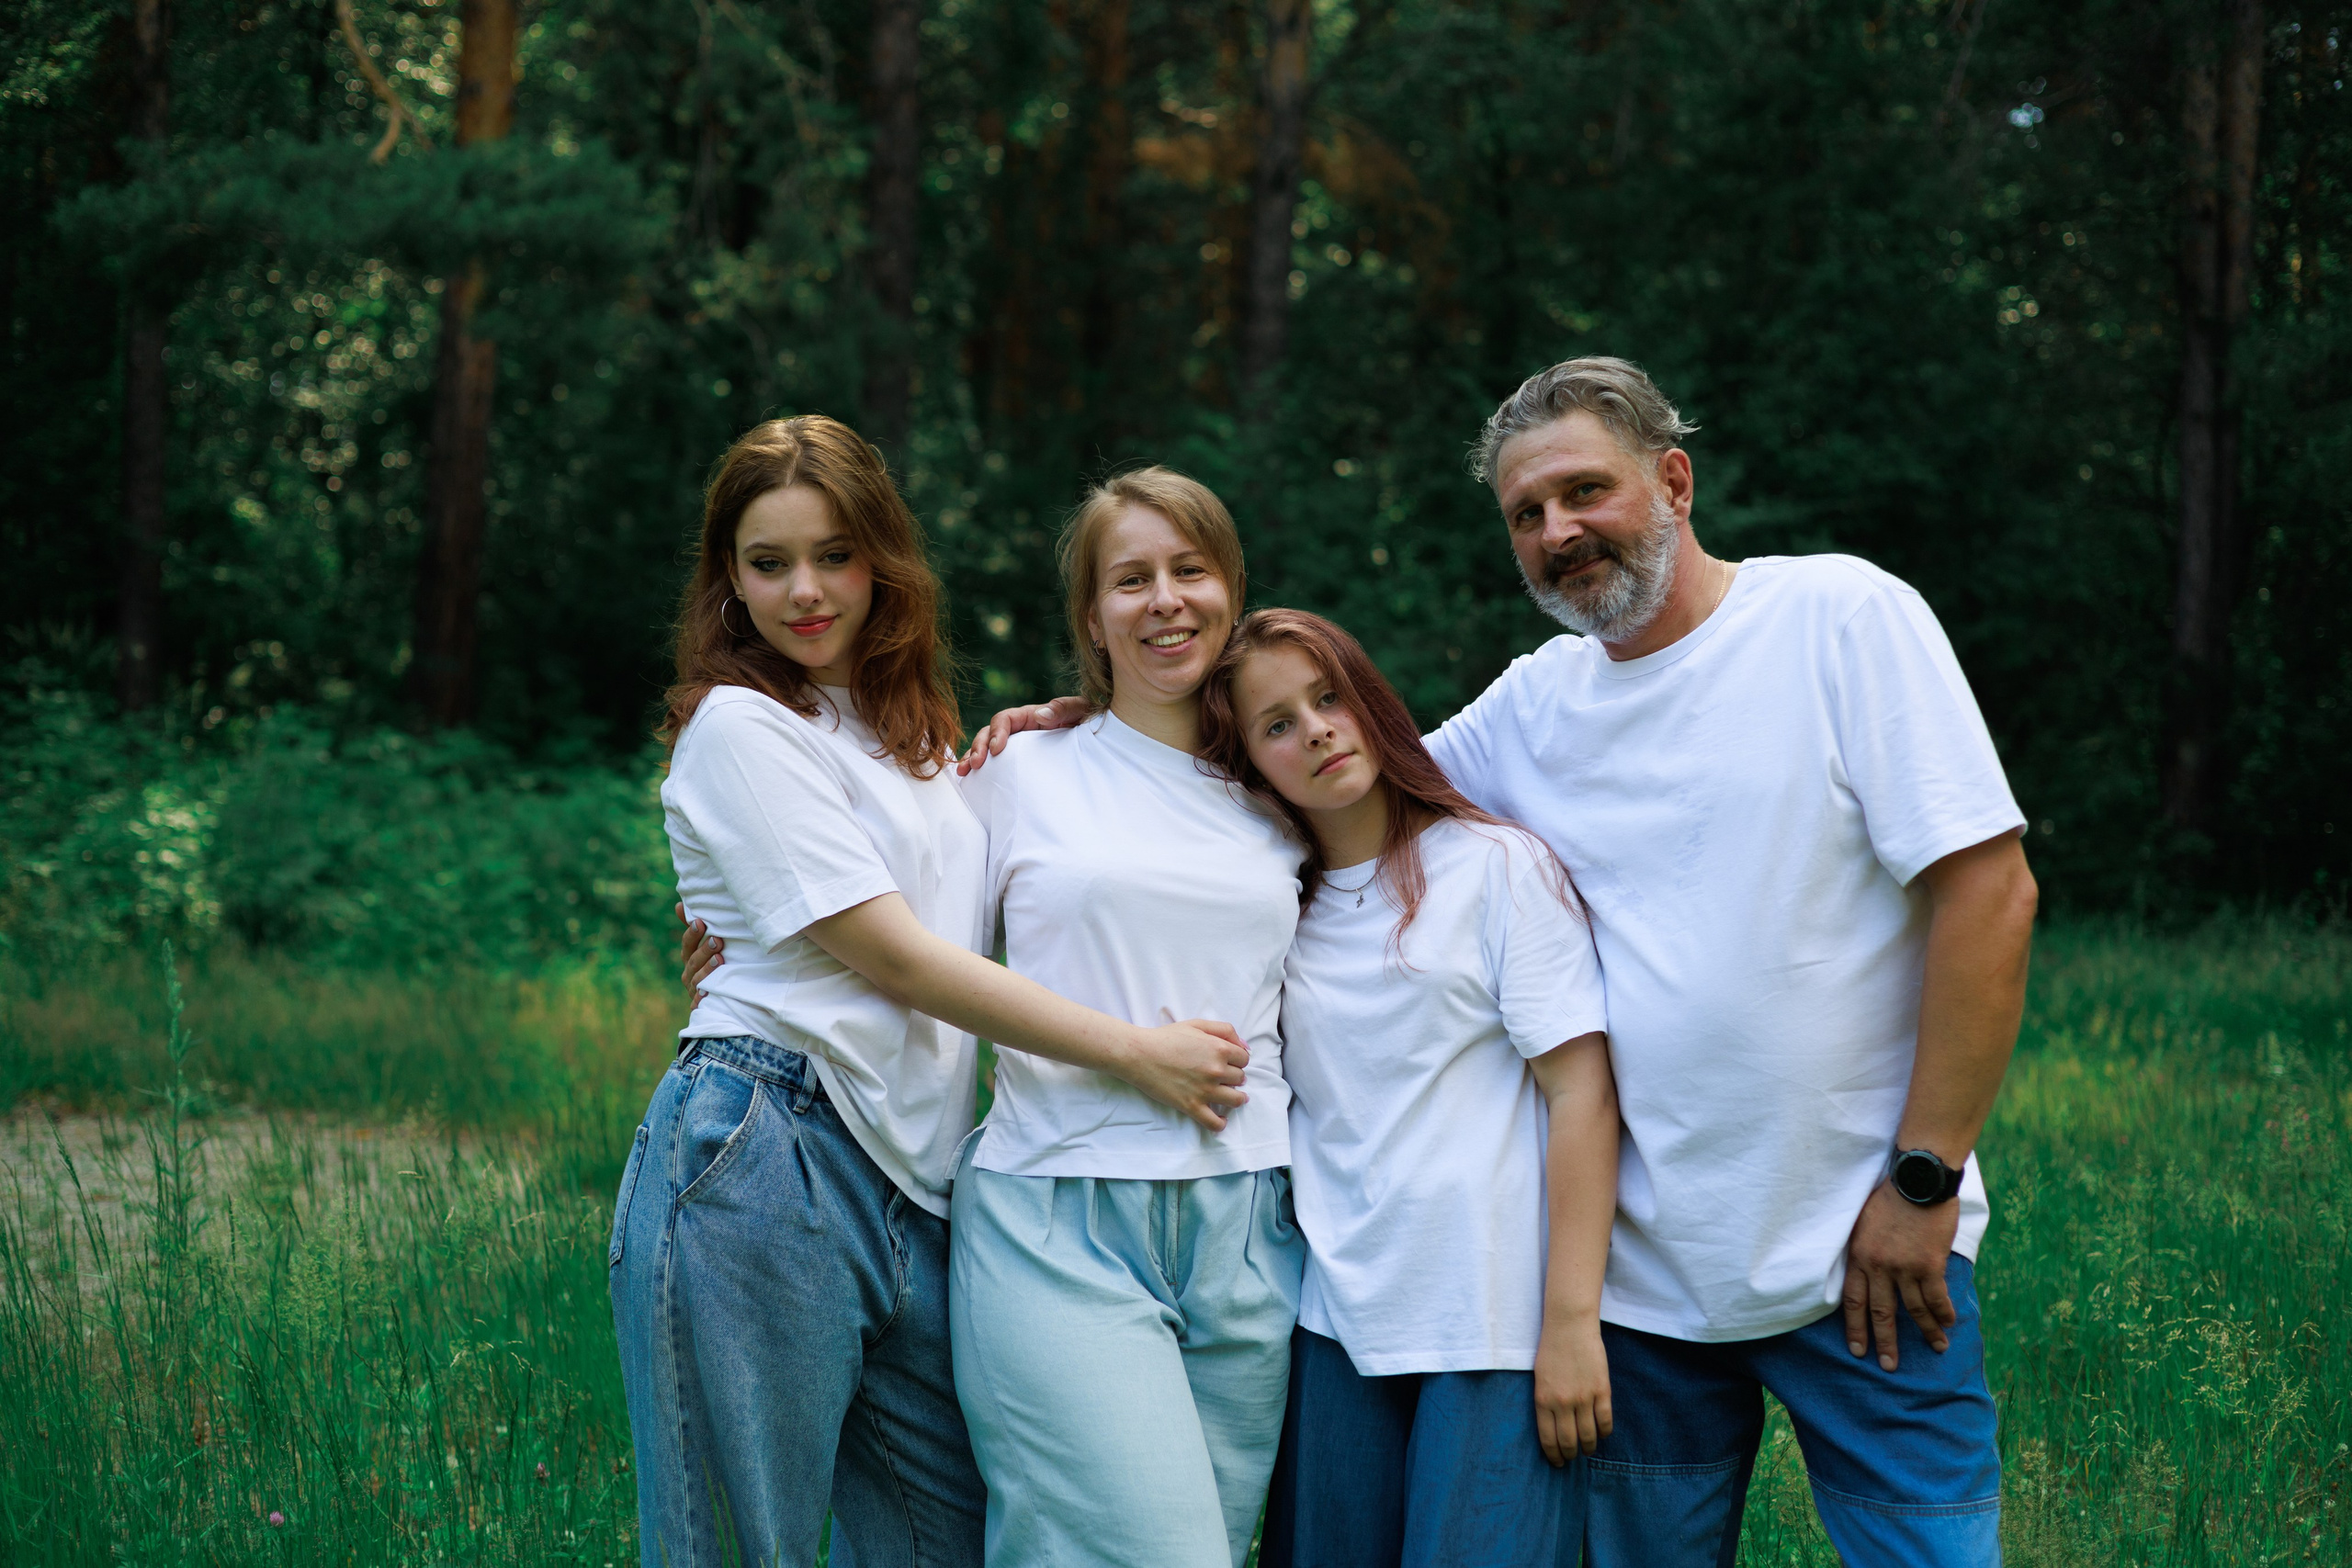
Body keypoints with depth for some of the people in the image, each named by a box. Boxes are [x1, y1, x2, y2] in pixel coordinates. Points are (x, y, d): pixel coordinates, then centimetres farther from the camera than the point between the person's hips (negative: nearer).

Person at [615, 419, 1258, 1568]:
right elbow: (892, 957, -10)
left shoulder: (912, 733, 21)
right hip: (761, 1162, -7)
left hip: (906, 1184, 7)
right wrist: (1135, 1053, -8)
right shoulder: (740, 726, -4)